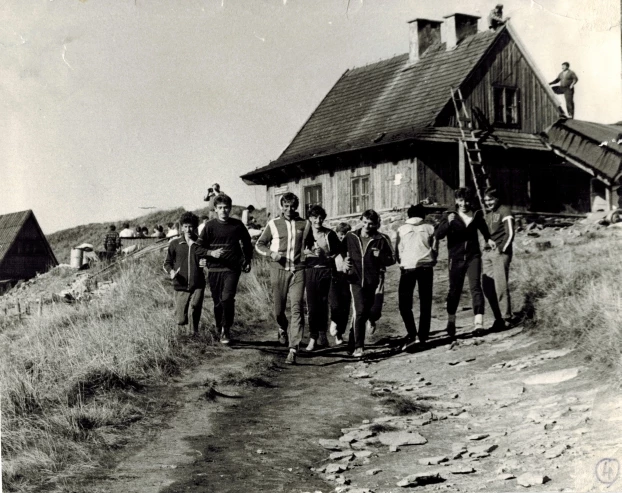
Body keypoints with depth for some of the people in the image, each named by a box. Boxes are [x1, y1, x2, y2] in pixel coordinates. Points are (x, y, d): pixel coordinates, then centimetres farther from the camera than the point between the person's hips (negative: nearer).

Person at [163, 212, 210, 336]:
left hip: (197, 285, -1)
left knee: (194, 311, -21)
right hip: (181, 286, 1)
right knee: (181, 321, 0)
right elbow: (167, 263, 9)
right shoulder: (175, 243, 4)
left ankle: (195, 330, 9)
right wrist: (171, 271, -12)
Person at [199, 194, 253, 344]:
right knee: (218, 302, 7)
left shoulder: (237, 225, 4)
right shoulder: (210, 226, 1)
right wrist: (211, 253, -16)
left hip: (232, 268, -1)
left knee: (227, 298, -18)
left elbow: (247, 243, 20)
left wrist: (247, 261, 16)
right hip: (214, 269, 1)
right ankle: (220, 330, 24)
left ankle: (226, 330, -6)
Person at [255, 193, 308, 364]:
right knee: (278, 309, 6)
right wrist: (271, 253, -7)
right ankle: (283, 329, 42)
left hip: (297, 271, -1)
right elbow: (259, 244, 11)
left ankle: (293, 349, -15)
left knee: (296, 308, -13)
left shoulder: (303, 224, 7)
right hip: (278, 270, 1)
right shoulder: (273, 224, 5)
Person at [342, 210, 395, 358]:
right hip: (355, 279, -1)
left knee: (365, 313, 11)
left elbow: (391, 259, 2)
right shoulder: (351, 237, 3)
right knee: (359, 311, -16)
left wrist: (380, 256, -17)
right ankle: (358, 346, -14)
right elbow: (342, 251, 22)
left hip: (371, 281, 2)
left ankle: (353, 341, 30)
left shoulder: (381, 240, -1)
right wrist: (345, 261, 2)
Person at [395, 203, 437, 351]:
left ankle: (411, 333, -15)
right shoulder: (429, 228, 6)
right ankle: (423, 336, 5)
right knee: (425, 303, 8)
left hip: (407, 268, -2)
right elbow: (434, 249, 6)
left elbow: (397, 251, 6)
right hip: (426, 267, 2)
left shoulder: (401, 229, 4)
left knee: (404, 303, 1)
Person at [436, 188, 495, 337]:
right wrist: (448, 223, -30)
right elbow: (438, 235, -16)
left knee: (475, 286, -14)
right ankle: (451, 321, 26)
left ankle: (479, 321, -20)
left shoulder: (477, 215, 5)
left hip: (473, 257, 1)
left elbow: (483, 228, 29)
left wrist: (488, 239, 17)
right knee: (455, 290, 7)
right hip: (456, 258, -1)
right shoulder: (450, 217, -3)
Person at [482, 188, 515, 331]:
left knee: (501, 287, -7)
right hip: (487, 253, 8)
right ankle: (498, 317, 13)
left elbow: (510, 234, -11)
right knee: (487, 286, 3)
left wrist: (501, 249, -14)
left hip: (500, 253, -8)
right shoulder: (487, 213, 18)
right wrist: (485, 249, 14)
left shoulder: (504, 212, -5)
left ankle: (506, 319, 2)